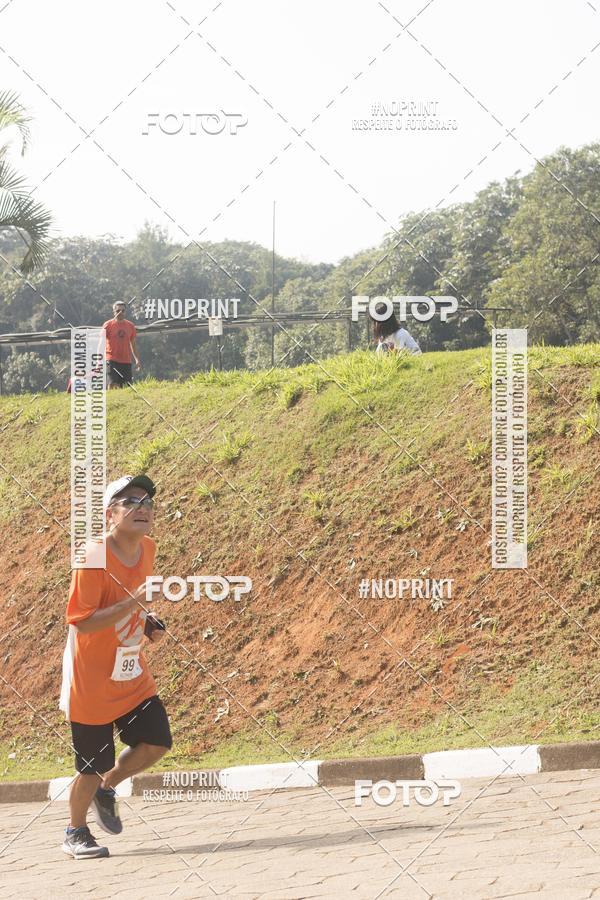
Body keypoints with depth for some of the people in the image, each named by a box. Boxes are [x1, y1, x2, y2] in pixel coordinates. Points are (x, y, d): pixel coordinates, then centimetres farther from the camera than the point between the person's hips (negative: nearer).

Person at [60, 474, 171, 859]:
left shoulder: (148, 550, 0)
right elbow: (81, 621, -27)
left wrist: (148, 625, 1)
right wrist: (133, 602, -34)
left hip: (133, 677, 6)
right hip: (92, 682, -6)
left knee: (157, 743, -1)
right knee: (93, 767, 2)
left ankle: (106, 789, 25)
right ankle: (75, 833, 26)